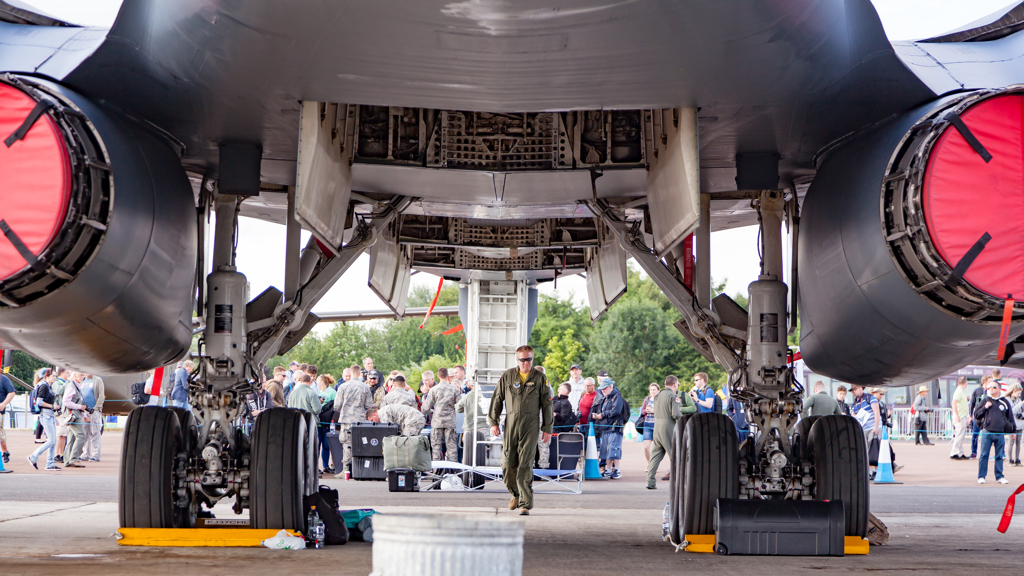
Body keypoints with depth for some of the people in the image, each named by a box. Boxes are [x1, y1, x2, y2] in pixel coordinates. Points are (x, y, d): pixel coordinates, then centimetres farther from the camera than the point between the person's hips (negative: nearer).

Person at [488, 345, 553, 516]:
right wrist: (493, 422, 5)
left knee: (526, 465, -8)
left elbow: (547, 404, 7)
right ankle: (516, 494, 27)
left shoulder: (540, 378, 4)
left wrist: (547, 428, 5)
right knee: (508, 464, 2)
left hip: (530, 425, -2)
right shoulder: (507, 376, 6)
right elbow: (497, 399, 11)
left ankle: (525, 503, -5)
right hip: (510, 424, 2)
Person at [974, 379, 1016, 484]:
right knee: (984, 455, -2)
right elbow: (976, 415, 6)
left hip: (1000, 433, 1)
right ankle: (981, 476, 3)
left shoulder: (1005, 402, 8)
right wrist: (985, 407, -8)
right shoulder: (984, 400, 6)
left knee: (1000, 456, 7)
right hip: (987, 432, -1)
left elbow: (1010, 418, 17)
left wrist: (1013, 430, 16)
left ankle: (999, 476, 15)